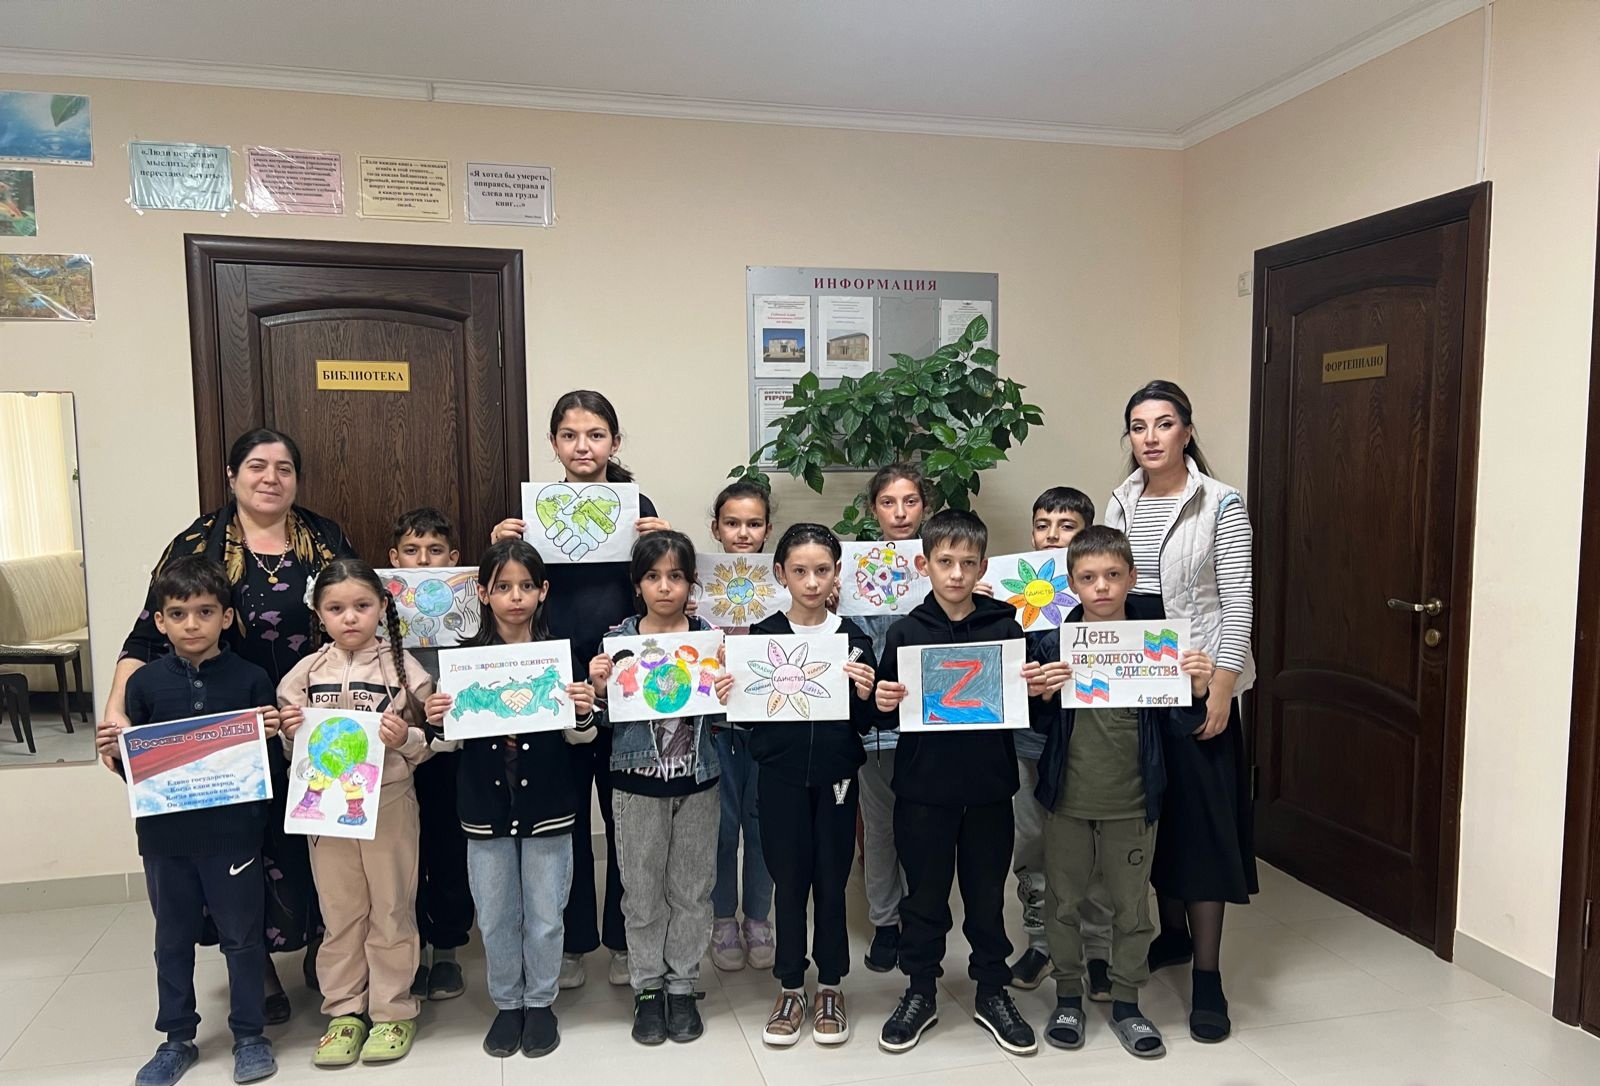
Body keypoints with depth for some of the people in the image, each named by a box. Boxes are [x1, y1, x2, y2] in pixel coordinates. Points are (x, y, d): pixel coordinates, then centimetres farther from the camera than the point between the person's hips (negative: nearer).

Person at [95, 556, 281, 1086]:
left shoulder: (250, 680, -6)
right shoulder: (145, 682, 0)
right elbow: (132, 766, 6)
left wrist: (271, 736, -21)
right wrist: (113, 751, -15)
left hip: (232, 833, -2)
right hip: (165, 835, 2)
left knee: (241, 936, 10)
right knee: (173, 940, 17)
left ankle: (249, 1035, 27)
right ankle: (177, 1039, 34)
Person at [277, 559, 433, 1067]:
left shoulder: (402, 667, -7)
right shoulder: (306, 674, 2)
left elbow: (430, 743, -4)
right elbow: (293, 751, 10)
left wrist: (406, 738, -24)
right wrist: (292, 734, -11)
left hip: (389, 802, -3)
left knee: (391, 911, 9)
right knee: (339, 913, 13)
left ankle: (393, 1011, 23)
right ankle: (345, 1011, 28)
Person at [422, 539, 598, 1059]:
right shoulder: (465, 656, -2)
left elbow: (577, 736, 0)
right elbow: (455, 740, 4)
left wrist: (585, 712, -20)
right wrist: (436, 721, -16)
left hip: (546, 807, -1)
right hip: (485, 807, 1)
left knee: (544, 915, 10)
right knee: (496, 917, 13)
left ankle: (541, 1002, 31)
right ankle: (507, 1003, 34)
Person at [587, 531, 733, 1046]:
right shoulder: (618, 638, -5)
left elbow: (721, 719, 3)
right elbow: (608, 722, 0)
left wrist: (724, 698, -18)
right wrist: (599, 688, -19)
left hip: (697, 783, 1)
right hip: (637, 783, -1)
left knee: (691, 889, 11)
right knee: (642, 891, 11)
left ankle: (682, 985, 29)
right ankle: (647, 988, 28)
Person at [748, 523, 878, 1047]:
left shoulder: (853, 638, 0)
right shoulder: (762, 635, -2)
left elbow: (866, 722, 2)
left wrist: (864, 695, -17)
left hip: (836, 776, 1)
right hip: (782, 777, 0)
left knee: (831, 881, 10)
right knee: (789, 881, 8)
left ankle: (831, 987, 27)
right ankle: (790, 988, 25)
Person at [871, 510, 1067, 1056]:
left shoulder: (1005, 627, 0)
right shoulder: (905, 632, -2)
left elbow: (1028, 706, 5)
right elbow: (890, 715, 1)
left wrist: (1038, 691, -15)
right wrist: (883, 705, -20)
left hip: (989, 787, 1)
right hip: (923, 788, 0)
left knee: (987, 892, 14)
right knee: (925, 893, 12)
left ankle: (992, 992, 33)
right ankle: (920, 992, 30)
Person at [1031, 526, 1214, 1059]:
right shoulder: (1054, 643, -9)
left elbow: (1178, 725, -2)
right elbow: (1036, 726, -7)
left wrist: (1196, 690, -19)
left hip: (1132, 801, 1)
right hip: (1067, 799, 0)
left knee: (1132, 906, 15)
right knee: (1064, 902, 15)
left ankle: (1126, 1003, 34)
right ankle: (1068, 997, 34)